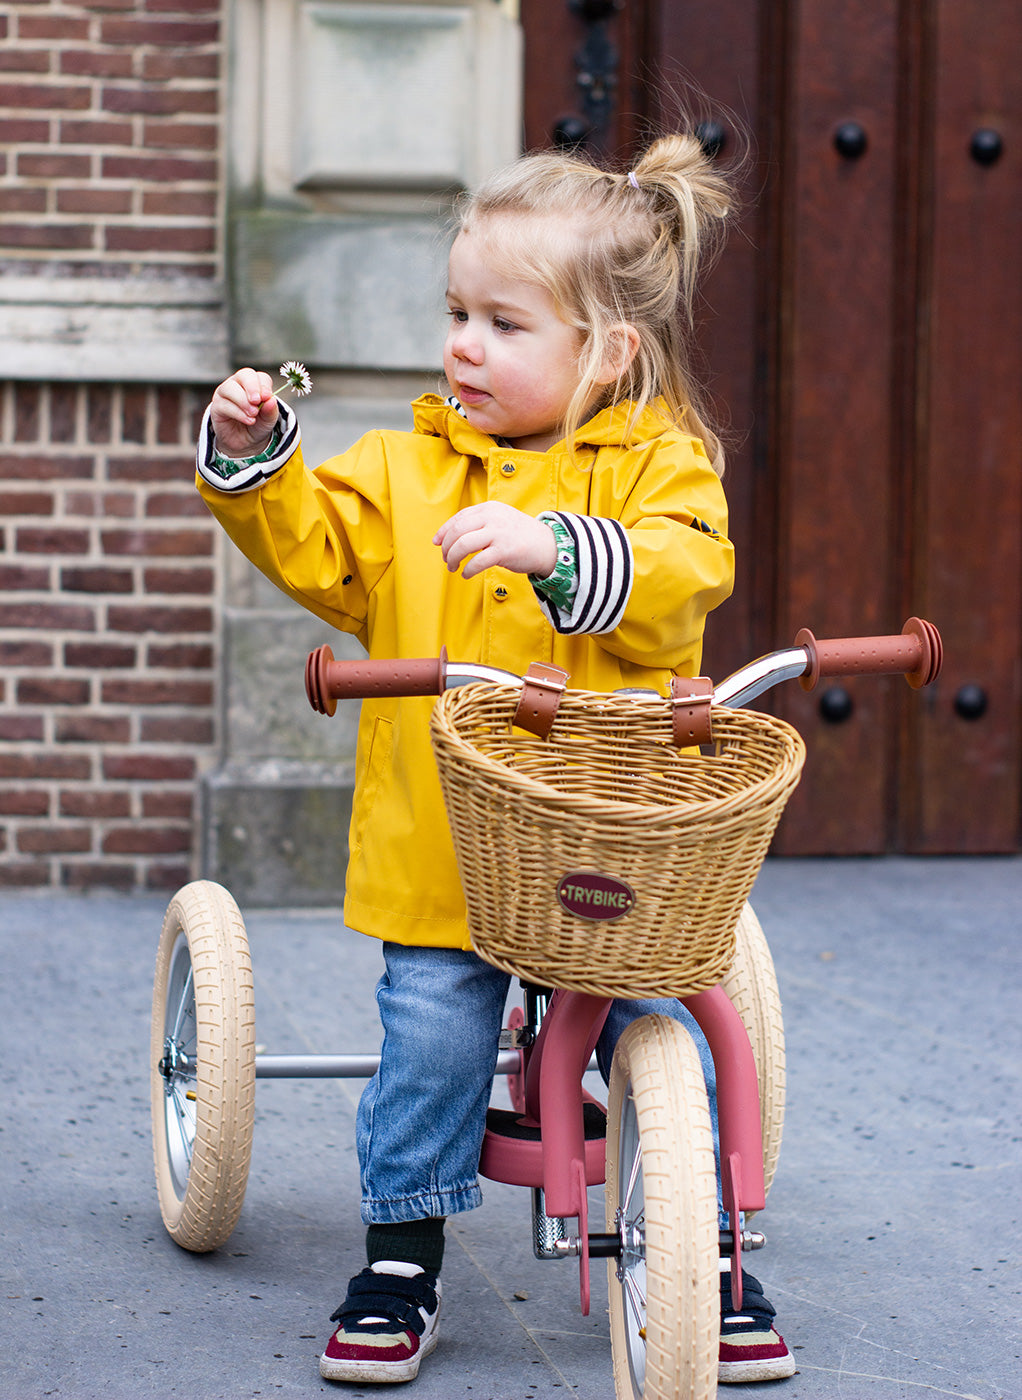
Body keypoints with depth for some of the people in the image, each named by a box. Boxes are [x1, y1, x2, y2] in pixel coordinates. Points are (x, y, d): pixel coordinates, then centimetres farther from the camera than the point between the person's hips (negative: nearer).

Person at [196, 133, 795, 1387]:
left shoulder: (657, 463, -1)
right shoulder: (406, 469, 8)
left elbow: (687, 572, -18)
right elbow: (313, 550, 2)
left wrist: (558, 550, -33)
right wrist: (251, 462, -14)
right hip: (440, 845, 2)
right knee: (430, 1040, -4)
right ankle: (401, 1253, 13)